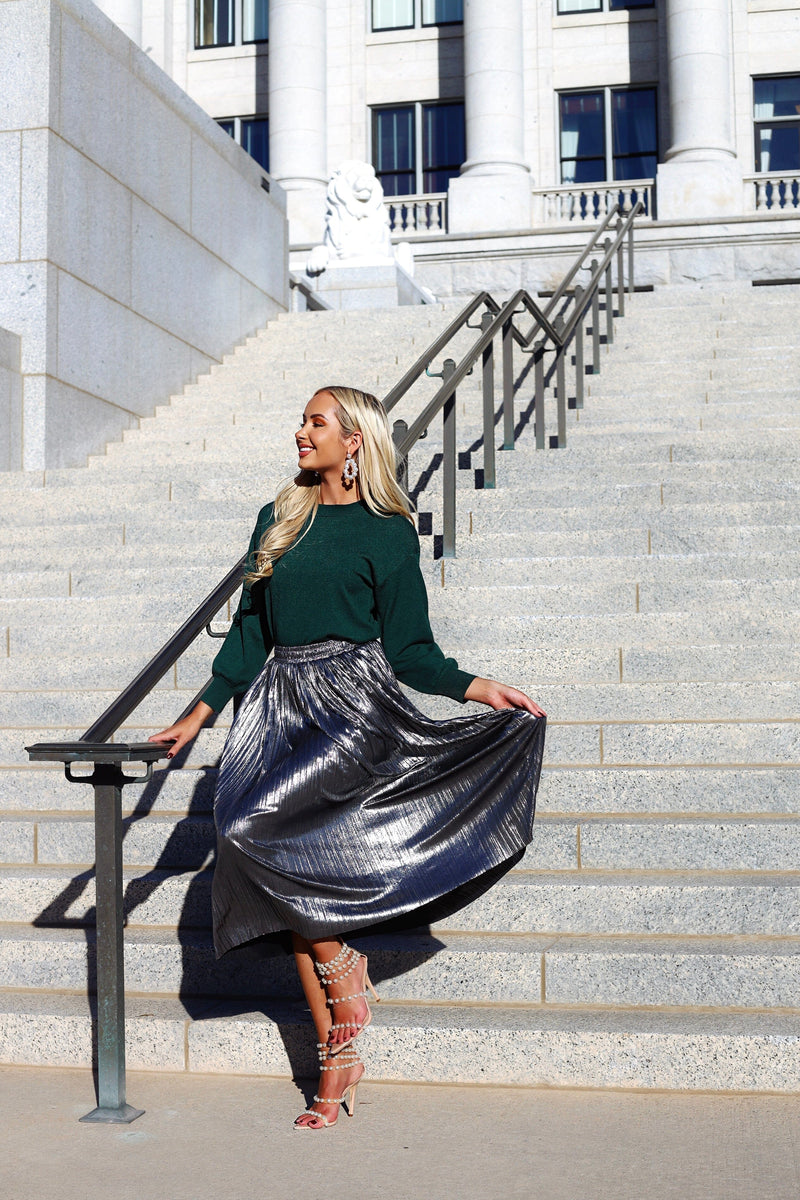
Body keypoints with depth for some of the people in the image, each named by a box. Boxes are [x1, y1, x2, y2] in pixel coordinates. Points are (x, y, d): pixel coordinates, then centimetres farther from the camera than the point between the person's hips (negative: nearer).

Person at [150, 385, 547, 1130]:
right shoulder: (278, 521, 16)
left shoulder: (387, 533, 2)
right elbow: (249, 632, 18)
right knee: (289, 888, 0)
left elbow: (409, 650, 2)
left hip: (355, 704, -5)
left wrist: (478, 689, -12)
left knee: (256, 822, -26)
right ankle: (337, 1061, 10)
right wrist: (199, 715, 15)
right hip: (283, 707, 5)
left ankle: (343, 969, -4)